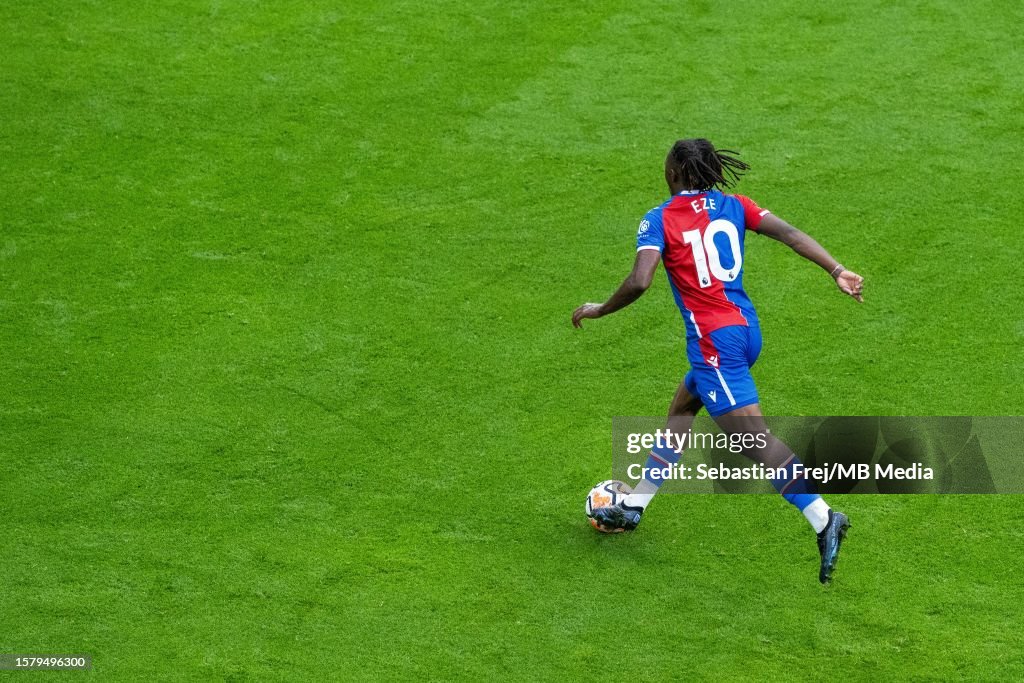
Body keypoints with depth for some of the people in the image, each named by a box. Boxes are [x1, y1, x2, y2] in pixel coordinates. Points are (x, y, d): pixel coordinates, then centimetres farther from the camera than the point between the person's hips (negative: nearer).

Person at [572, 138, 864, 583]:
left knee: (753, 436, -12)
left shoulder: (658, 220, -6)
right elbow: (789, 233, -1)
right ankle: (632, 507, 35)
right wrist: (837, 271, -3)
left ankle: (824, 520, -25)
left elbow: (639, 281, -17)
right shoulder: (732, 206, 10)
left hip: (714, 340, -8)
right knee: (680, 411, 24)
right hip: (746, 328, 8)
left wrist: (598, 311, -1)